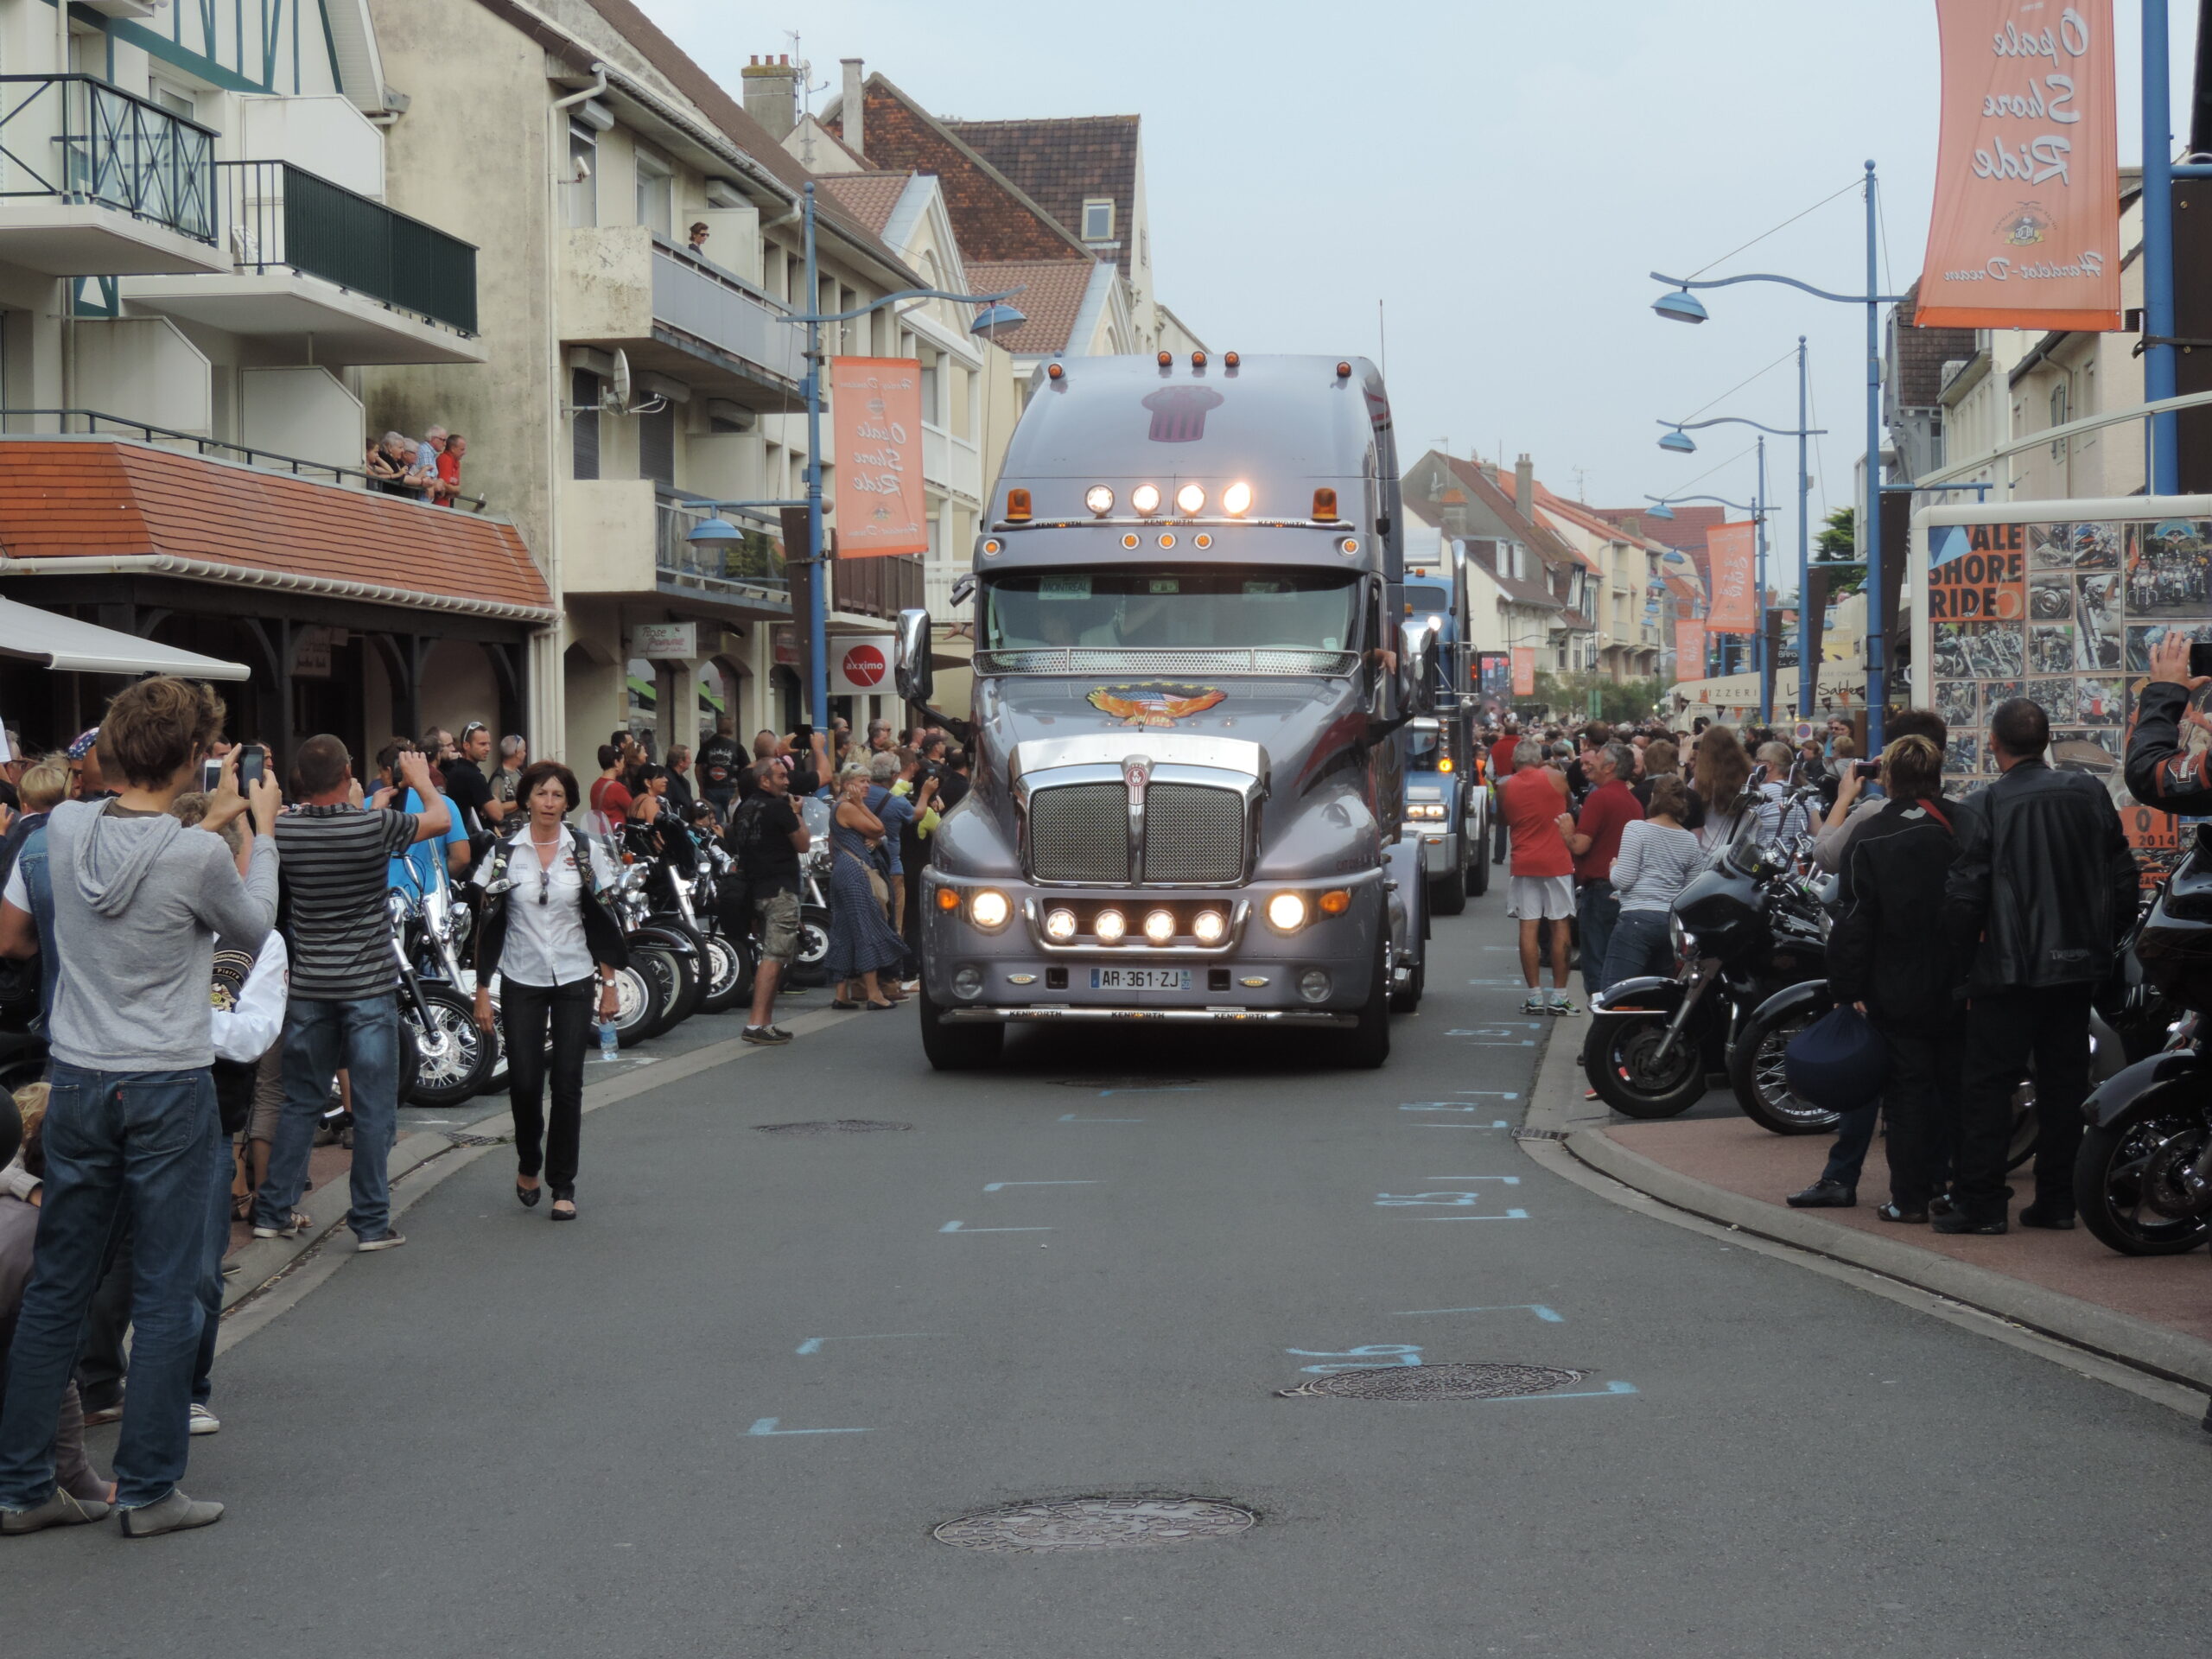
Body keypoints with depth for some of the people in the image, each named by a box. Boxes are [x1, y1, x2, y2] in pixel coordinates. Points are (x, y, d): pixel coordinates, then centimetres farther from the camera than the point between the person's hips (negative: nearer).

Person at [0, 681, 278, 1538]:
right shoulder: (199, 856, -16)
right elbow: (253, 928, 4)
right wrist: (261, 831, 17)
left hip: (78, 1082, 5)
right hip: (169, 1089, -5)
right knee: (164, 1293, 4)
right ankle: (148, 1489, 7)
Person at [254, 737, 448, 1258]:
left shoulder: (283, 831, -7)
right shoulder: (375, 826, -15)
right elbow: (441, 819, 4)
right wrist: (420, 780, 23)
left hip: (308, 987, 4)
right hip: (368, 986, -4)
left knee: (300, 1103, 15)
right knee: (373, 1110, 3)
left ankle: (273, 1211, 19)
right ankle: (371, 1222, 5)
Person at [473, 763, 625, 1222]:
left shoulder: (585, 851, 1)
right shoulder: (504, 852, 0)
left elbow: (602, 921, 5)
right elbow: (489, 924, 1)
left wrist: (609, 985, 2)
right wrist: (482, 990, -1)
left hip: (574, 981, 0)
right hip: (521, 981, 0)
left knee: (567, 1084, -2)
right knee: (524, 1081, -2)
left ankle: (563, 1185, 8)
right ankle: (528, 1164, 25)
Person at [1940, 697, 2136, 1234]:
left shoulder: (1983, 807, -11)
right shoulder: (2089, 794, 2)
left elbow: (1966, 895, -11)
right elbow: (2122, 875, 7)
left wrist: (1963, 954, 3)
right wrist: (2106, 942, 17)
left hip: (2009, 968, -5)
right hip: (2079, 963, 5)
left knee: (1989, 1084, 1)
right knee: (2064, 1083, 11)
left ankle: (1980, 1204, 0)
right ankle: (2056, 1200, 14)